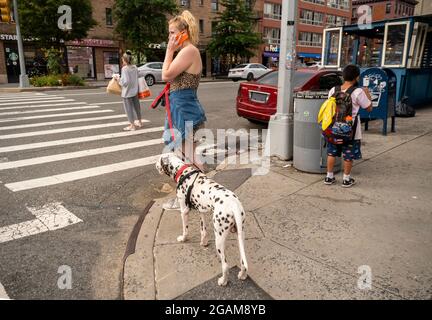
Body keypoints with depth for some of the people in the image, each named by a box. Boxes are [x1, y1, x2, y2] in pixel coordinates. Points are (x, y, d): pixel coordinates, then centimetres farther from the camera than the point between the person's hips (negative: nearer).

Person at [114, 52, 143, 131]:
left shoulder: (124, 69, -18)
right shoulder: (135, 67, 2)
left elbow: (125, 81, -23)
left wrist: (118, 79, -8)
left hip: (127, 92, -7)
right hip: (135, 91, 7)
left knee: (129, 108, 3)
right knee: (136, 106, 19)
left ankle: (132, 125, 9)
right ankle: (139, 122, 33)